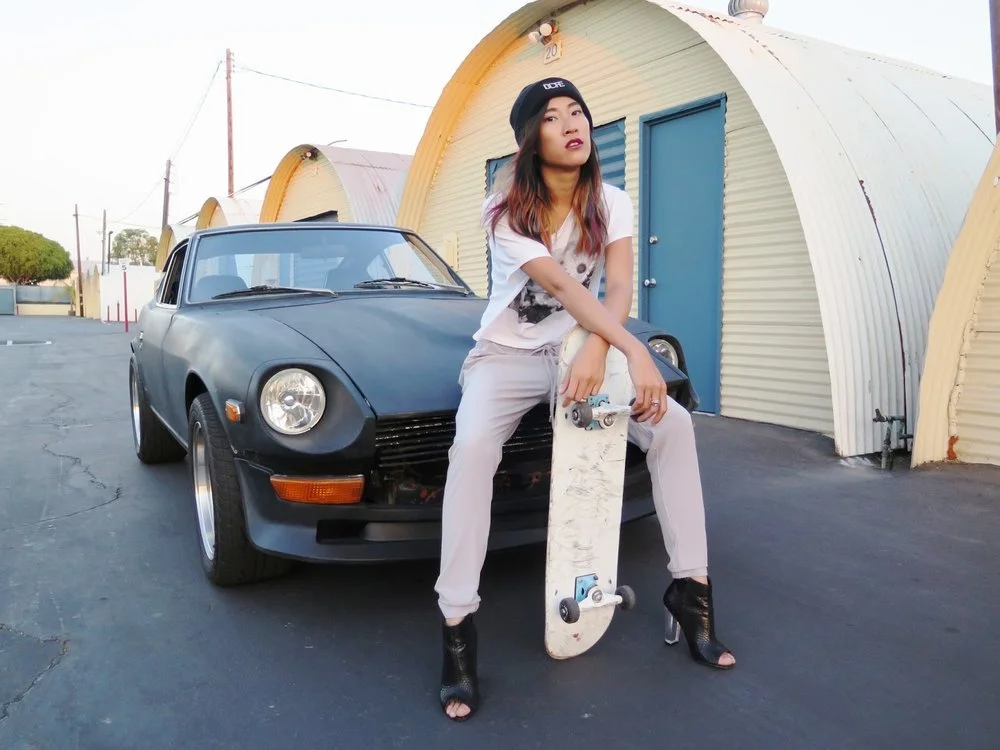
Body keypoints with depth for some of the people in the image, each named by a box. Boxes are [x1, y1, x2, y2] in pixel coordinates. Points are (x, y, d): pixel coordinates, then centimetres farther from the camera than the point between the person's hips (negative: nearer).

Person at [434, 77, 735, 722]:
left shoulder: (611, 203, 0)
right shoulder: (505, 211, -12)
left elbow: (619, 288, -13)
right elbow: (563, 287, -24)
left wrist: (596, 349, -33)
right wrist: (636, 352, -33)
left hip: (581, 350, 4)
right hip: (507, 355, -3)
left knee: (673, 422, -18)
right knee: (473, 447, -33)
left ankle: (691, 588, -7)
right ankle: (458, 626, -26)